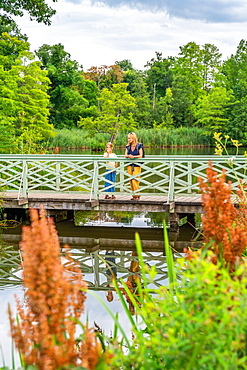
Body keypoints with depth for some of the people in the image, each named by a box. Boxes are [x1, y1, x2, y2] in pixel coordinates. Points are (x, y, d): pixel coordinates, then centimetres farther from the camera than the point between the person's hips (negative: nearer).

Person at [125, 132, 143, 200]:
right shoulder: (128, 147, 12)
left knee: (135, 180, -12)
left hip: (136, 165, -5)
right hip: (130, 165, 5)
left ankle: (137, 195, -5)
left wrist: (133, 156, -22)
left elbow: (141, 155, -7)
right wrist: (128, 156, -18)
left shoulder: (139, 146, -1)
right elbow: (125, 155, 5)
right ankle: (134, 195, 9)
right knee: (131, 181, 2)